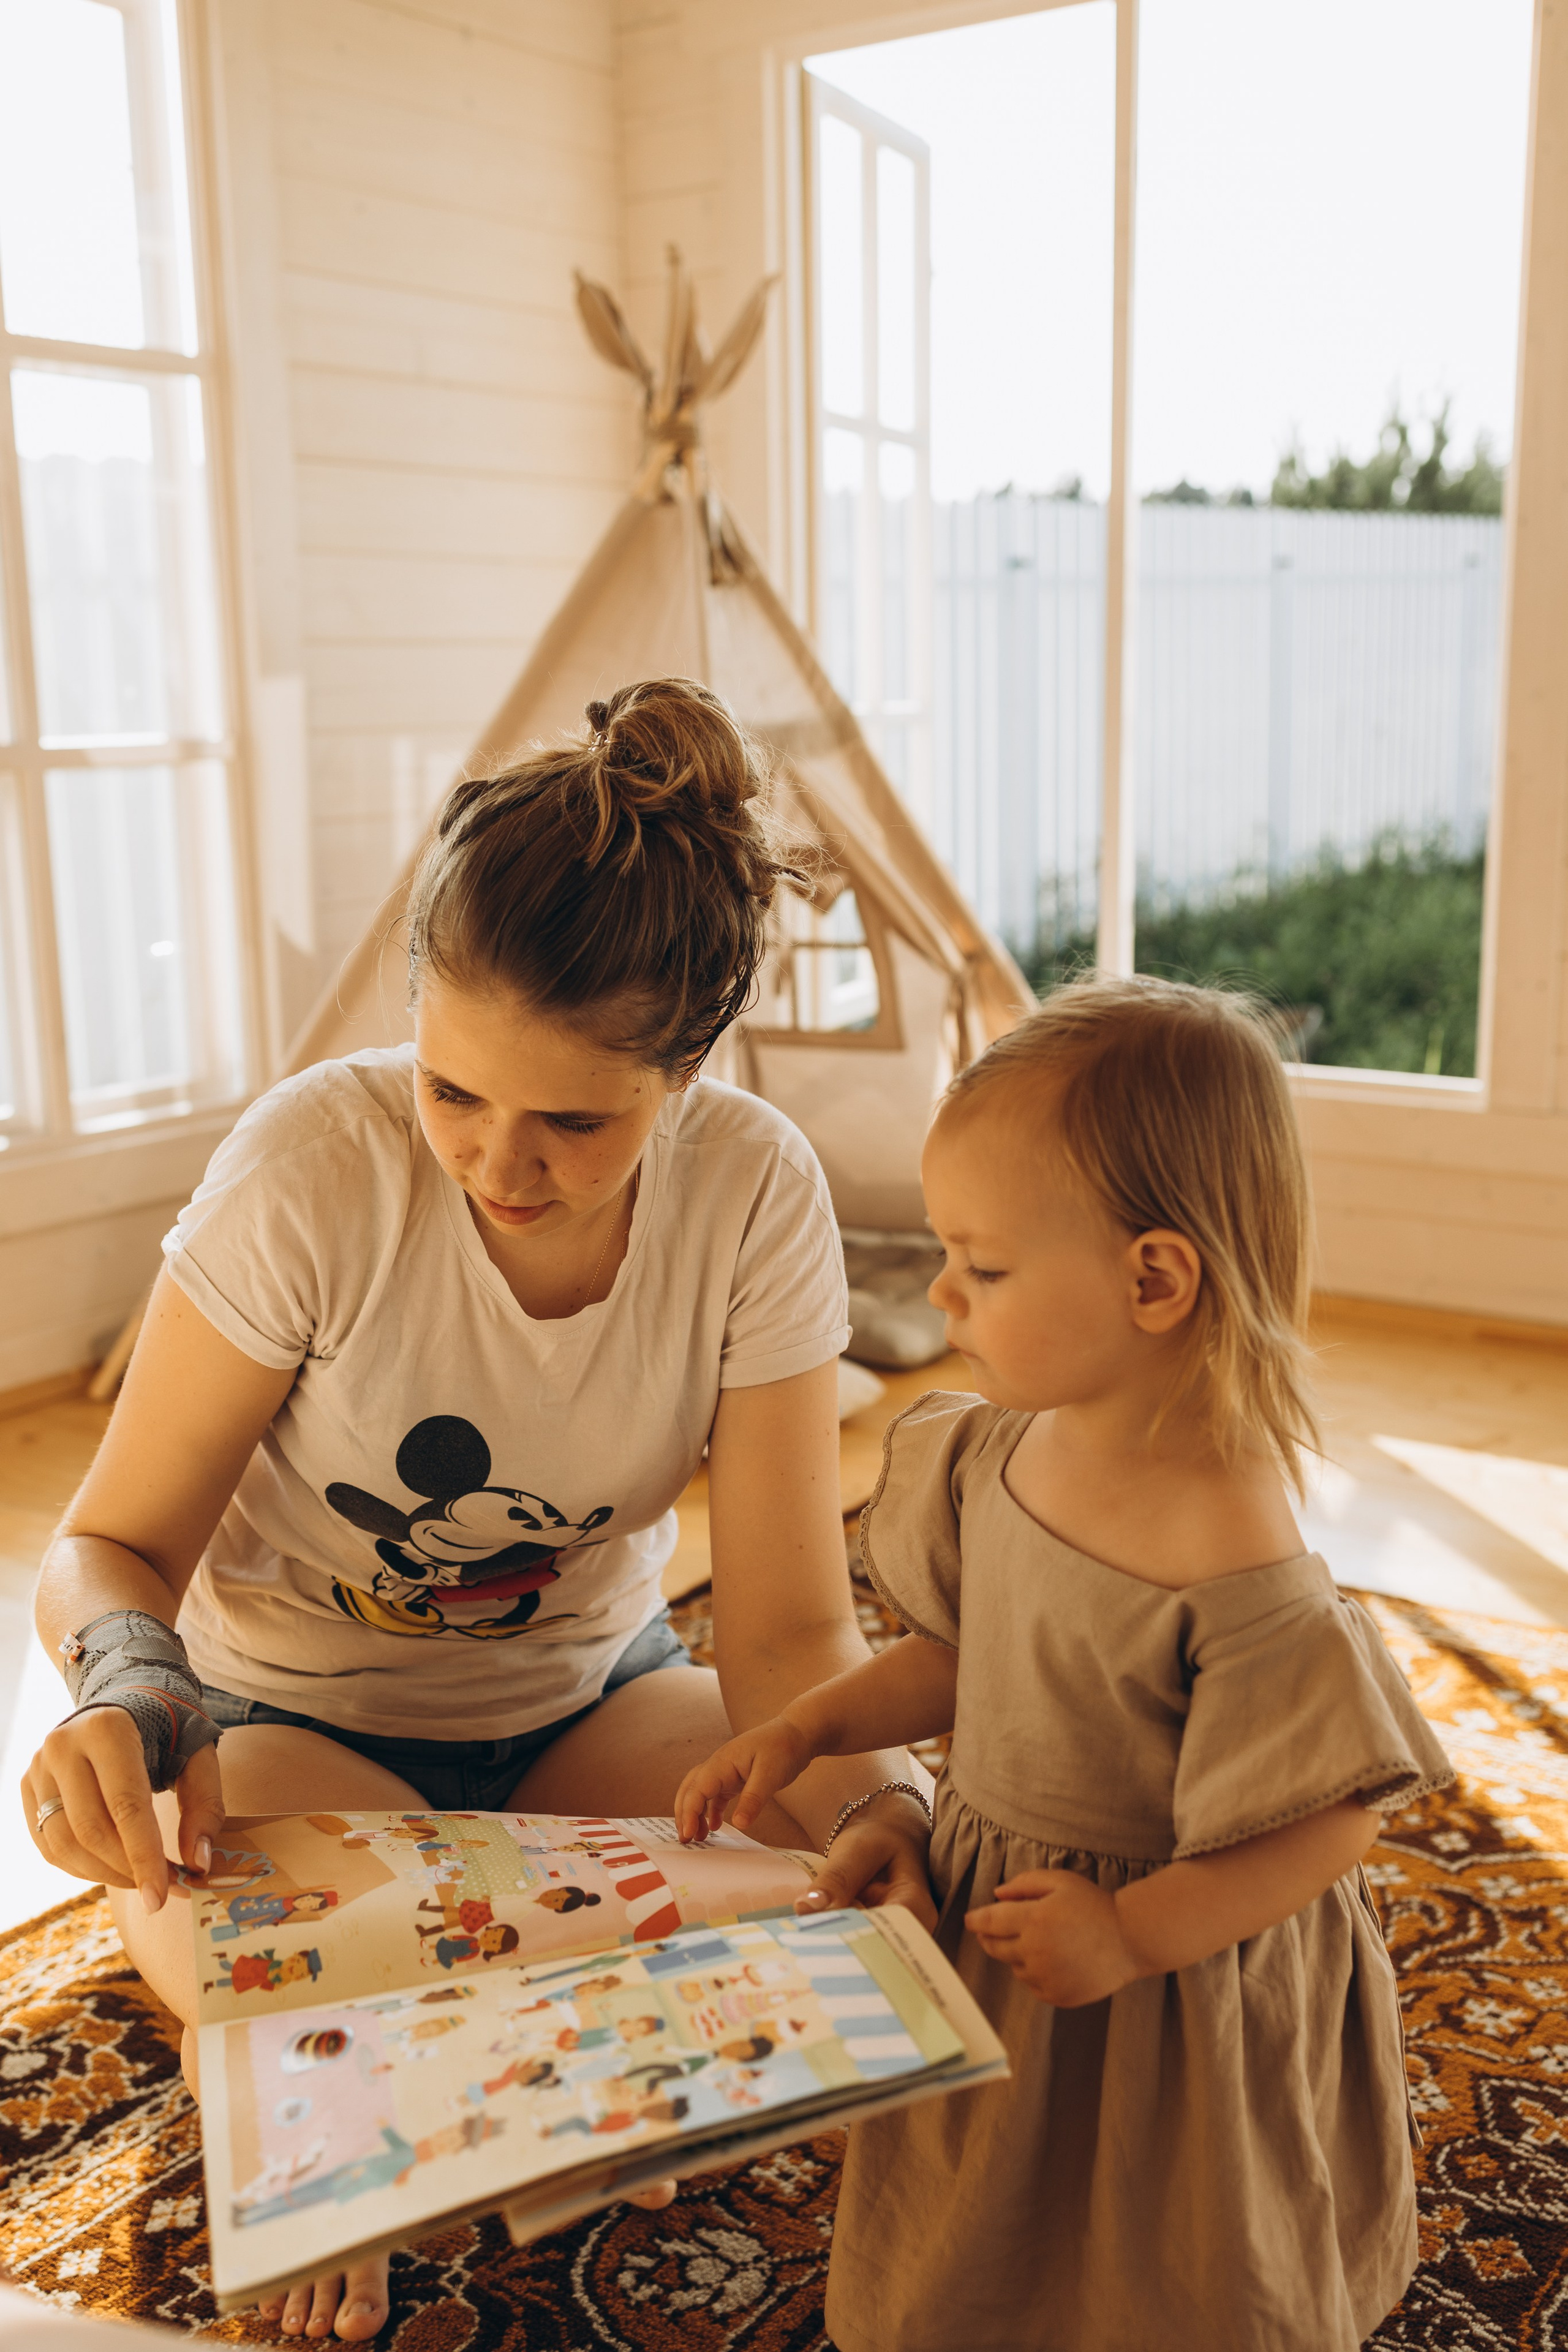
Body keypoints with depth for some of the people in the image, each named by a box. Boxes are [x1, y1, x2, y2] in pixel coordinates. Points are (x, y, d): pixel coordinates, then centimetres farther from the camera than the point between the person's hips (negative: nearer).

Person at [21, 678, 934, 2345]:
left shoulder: (755, 1195, -20)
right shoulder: (315, 1166, -26)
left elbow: (786, 1623, -16)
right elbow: (110, 1548, -15)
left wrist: (878, 1803, -37)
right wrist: (132, 1681, -38)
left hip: (587, 1702, 3)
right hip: (289, 1719, -2)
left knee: (892, 1903, -21)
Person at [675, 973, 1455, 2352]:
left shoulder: (1232, 1564, -33)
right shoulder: (1000, 1454, -10)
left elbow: (1334, 1817, -25)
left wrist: (1135, 1932, -26)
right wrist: (804, 1731, -2)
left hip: (1167, 1997, -7)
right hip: (982, 1929, 7)